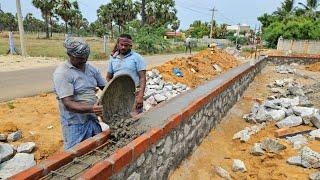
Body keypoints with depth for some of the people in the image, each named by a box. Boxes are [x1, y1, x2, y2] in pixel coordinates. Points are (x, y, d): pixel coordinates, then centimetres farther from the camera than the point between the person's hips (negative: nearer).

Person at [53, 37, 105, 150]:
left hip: (93, 120, 6)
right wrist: (90, 109, -36)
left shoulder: (91, 69, 6)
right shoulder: (62, 73, -14)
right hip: (75, 125, -6)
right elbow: (68, 104, -20)